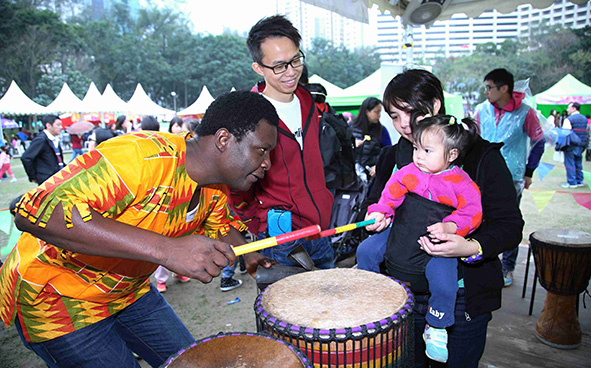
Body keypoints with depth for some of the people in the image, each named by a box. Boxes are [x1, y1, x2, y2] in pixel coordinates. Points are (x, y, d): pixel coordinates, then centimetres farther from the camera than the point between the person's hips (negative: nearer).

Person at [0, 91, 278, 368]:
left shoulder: (216, 189, -6)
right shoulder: (140, 156, -34)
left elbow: (219, 226, 16)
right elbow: (35, 213, -43)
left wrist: (248, 255, -4)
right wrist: (165, 249, -49)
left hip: (129, 290, 7)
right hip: (56, 296, -7)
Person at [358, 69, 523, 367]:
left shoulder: (481, 156, -8)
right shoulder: (392, 157, 5)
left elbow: (511, 226, -9)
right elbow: (372, 204, 17)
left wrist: (472, 247, -28)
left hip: (461, 299, -3)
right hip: (400, 292, 4)